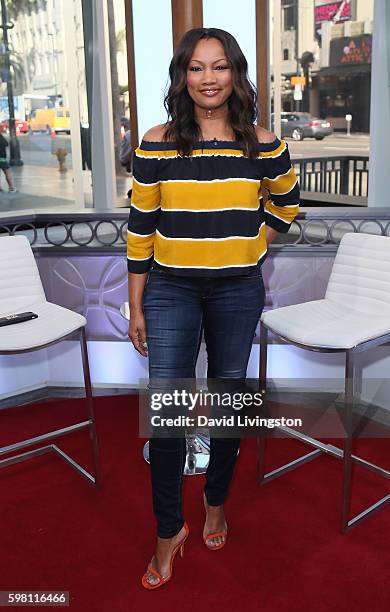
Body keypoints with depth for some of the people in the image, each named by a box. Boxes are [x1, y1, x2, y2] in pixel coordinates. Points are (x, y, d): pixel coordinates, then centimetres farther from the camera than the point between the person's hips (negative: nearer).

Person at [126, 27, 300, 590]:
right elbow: (141, 227, -2)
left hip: (238, 291, 2)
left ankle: (216, 501, 38)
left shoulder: (262, 145, -1)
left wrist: (253, 245, 8)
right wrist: (136, 307, -2)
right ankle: (169, 529, 18)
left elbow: (286, 201, 19)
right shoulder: (157, 144, -5)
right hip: (171, 291, -1)